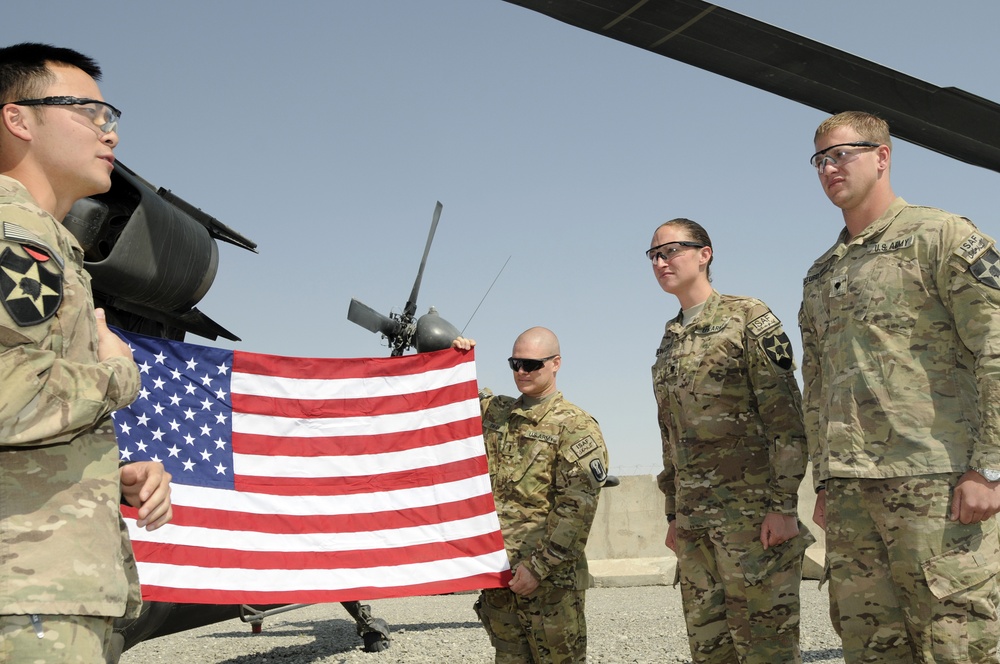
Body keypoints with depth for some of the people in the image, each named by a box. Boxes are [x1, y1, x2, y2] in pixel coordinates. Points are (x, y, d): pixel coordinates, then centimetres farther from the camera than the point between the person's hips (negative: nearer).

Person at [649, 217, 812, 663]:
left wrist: (783, 505, -16)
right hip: (695, 517, 7)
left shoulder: (747, 318, -3)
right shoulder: (669, 343, 19)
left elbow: (785, 417, -10)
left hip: (751, 507, -7)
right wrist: (673, 514, 19)